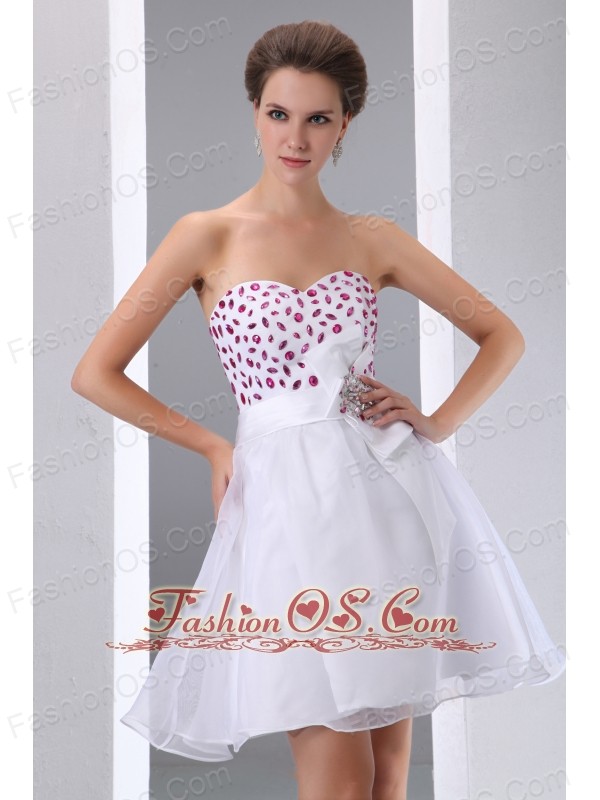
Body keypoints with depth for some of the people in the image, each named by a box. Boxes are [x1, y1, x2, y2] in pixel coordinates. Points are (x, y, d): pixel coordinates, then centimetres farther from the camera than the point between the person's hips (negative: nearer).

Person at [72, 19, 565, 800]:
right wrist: (215, 447, 2)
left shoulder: (374, 239, 8)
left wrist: (439, 423, 1)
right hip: (288, 499, -3)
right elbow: (95, 373, 0)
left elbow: (503, 335, 15)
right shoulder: (207, 236, 1)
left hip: (388, 488, 3)